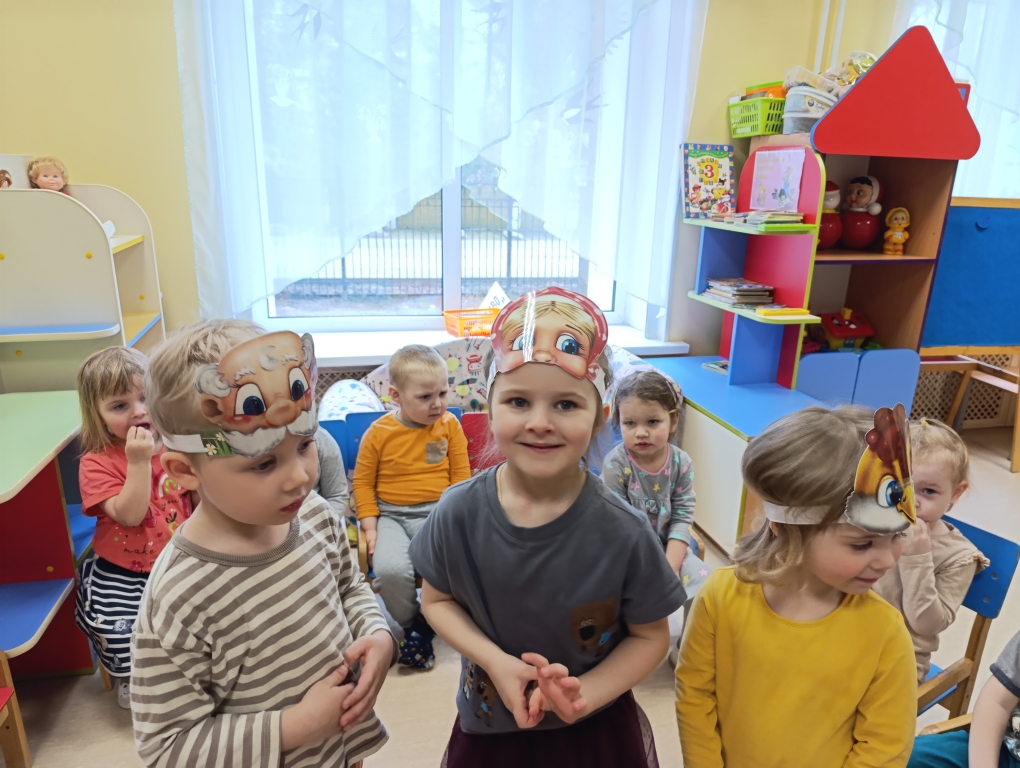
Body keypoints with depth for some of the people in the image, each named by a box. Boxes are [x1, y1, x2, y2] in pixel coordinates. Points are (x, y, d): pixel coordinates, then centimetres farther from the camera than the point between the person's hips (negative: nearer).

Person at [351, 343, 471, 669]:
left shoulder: (449, 425, 1)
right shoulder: (378, 432, -4)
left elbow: (460, 475, 5)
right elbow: (363, 481, 4)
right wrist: (370, 526, -5)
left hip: (438, 512, 1)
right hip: (392, 515, 0)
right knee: (390, 569, -28)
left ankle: (426, 622, 4)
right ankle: (411, 624, 4)